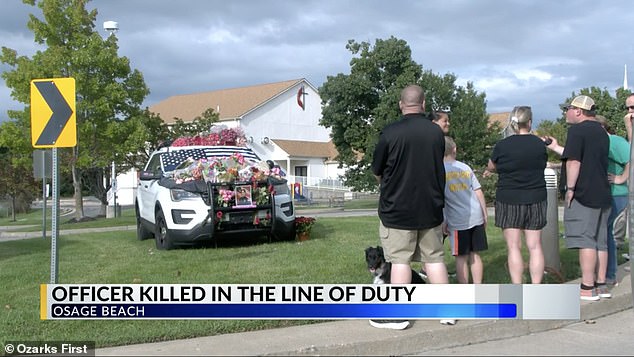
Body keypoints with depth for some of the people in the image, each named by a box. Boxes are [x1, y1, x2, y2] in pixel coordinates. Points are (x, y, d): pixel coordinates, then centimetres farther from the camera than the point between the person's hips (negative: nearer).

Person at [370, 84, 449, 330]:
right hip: (431, 208, 4)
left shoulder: (390, 133, -13)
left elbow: (377, 172, -1)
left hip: (397, 208, -4)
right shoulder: (437, 132, -1)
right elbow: (438, 167, 11)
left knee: (400, 260, 2)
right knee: (434, 258, 12)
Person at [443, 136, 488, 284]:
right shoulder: (466, 168, 10)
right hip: (476, 217, 4)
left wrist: (443, 221, -3)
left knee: (461, 257, 3)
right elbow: (479, 193, 8)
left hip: (457, 221, -4)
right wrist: (485, 215, 15)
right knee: (475, 255, 11)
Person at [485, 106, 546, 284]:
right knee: (535, 246, 7)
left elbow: (491, 167, 7)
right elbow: (542, 166, 14)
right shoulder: (540, 144, 0)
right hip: (536, 199, 3)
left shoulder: (502, 146, -9)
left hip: (509, 200, -3)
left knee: (513, 247, 1)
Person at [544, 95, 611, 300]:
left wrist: (570, 188, -15)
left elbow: (573, 162, -20)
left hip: (583, 196, -9)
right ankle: (601, 285, 15)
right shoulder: (601, 132, 17)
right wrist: (556, 148, 30)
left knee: (585, 241, -7)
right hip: (602, 195, 9)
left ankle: (588, 289, -7)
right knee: (600, 241, 11)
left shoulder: (577, 130, -10)